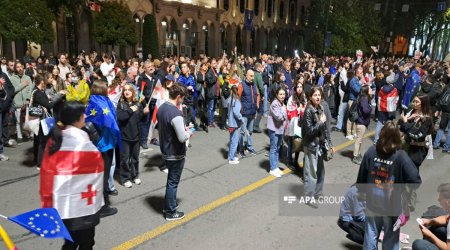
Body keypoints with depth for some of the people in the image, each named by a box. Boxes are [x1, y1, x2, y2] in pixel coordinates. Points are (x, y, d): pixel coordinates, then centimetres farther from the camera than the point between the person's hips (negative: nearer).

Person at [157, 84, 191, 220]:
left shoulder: (161, 108, 2)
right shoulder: (175, 113, -26)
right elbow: (182, 138, -29)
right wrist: (188, 133, -8)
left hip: (166, 151, 8)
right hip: (176, 154, -8)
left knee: (171, 179, 24)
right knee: (173, 182, 6)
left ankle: (168, 205, 39)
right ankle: (170, 212, 22)